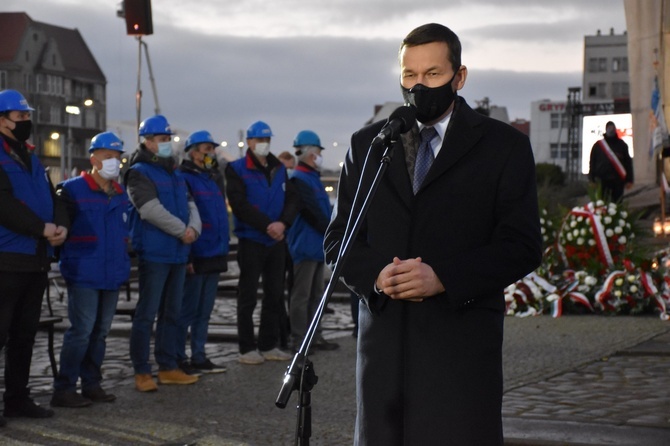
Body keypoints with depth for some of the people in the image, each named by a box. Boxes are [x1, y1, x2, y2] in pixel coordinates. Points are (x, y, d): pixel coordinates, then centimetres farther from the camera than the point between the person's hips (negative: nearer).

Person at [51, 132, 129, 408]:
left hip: (112, 274, 7)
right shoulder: (73, 190, -9)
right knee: (81, 331, -9)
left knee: (100, 331, 12)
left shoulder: (121, 194, 13)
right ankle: (63, 390, -2)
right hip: (84, 274, -7)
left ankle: (92, 384, 21)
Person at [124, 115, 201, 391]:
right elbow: (152, 210, -18)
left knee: (172, 313, 13)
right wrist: (182, 230, -15)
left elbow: (189, 204, 13)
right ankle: (141, 372, 0)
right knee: (147, 313, -5)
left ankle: (168, 368, 21)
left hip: (178, 253, 8)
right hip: (154, 252, -8)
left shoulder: (174, 173, 18)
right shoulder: (139, 173, -8)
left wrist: (194, 227, -7)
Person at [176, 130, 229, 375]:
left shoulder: (214, 178, 16)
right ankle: (177, 359, 6)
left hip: (214, 255, 8)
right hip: (195, 257, -8)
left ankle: (198, 357, 20)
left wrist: (223, 245, 18)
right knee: (187, 310, -2)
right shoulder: (184, 179, -10)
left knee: (204, 310, 13)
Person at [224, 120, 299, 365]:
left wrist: (283, 223, -14)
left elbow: (292, 198, 5)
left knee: (274, 294, 10)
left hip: (277, 241, 6)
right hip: (251, 240, -6)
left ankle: (268, 345, 18)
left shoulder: (279, 169, 11)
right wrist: (267, 225, -19)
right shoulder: (237, 169, -5)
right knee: (248, 296, 0)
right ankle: (247, 349, 5)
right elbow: (240, 204, -15)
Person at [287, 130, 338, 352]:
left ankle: (315, 336, 20)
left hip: (317, 245, 10)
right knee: (302, 295, -5)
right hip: (305, 246, -10)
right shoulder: (299, 179, -14)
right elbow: (312, 213, -19)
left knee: (316, 294, 14)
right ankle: (299, 340, -1)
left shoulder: (313, 178, 18)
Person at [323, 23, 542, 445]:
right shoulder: (367, 144, 14)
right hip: (384, 339, 3)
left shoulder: (504, 146, 4)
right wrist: (375, 274, -9)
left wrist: (443, 277, -16)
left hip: (463, 342, -3)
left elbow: (522, 246, -2)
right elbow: (338, 236, 13)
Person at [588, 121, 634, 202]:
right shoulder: (598, 145, 8)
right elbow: (592, 164, 8)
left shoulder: (622, 145, 9)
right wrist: (592, 180, 1)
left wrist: (629, 180, -1)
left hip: (618, 180, 0)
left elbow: (628, 163, 6)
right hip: (602, 180, 0)